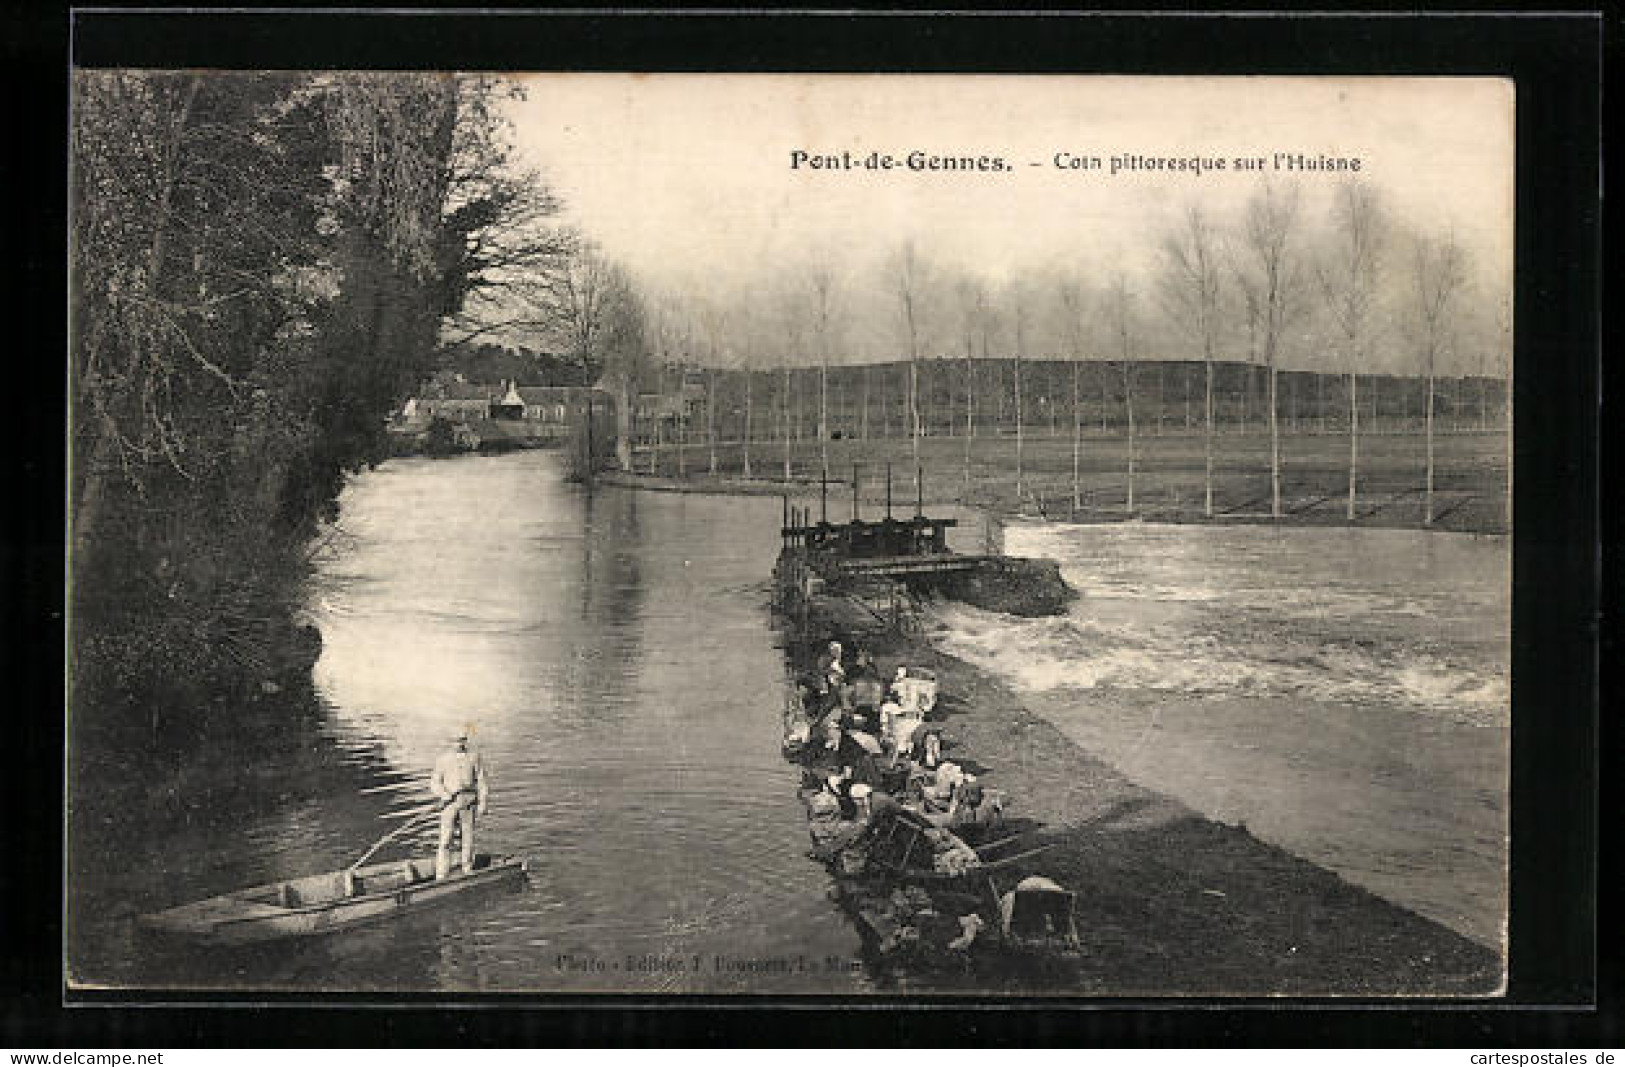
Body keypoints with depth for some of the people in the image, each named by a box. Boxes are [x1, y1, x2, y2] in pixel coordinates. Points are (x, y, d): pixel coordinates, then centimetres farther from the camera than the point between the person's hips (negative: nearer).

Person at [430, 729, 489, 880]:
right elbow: (435, 782, 4)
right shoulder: (443, 760, 7)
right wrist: (444, 795, -14)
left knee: (468, 834, 4)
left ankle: (468, 867, 18)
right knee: (445, 837, -6)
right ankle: (441, 873, -6)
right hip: (450, 801, -1)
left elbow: (481, 781, 7)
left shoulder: (474, 758, 8)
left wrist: (482, 802, 0)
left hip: (468, 800, 1)